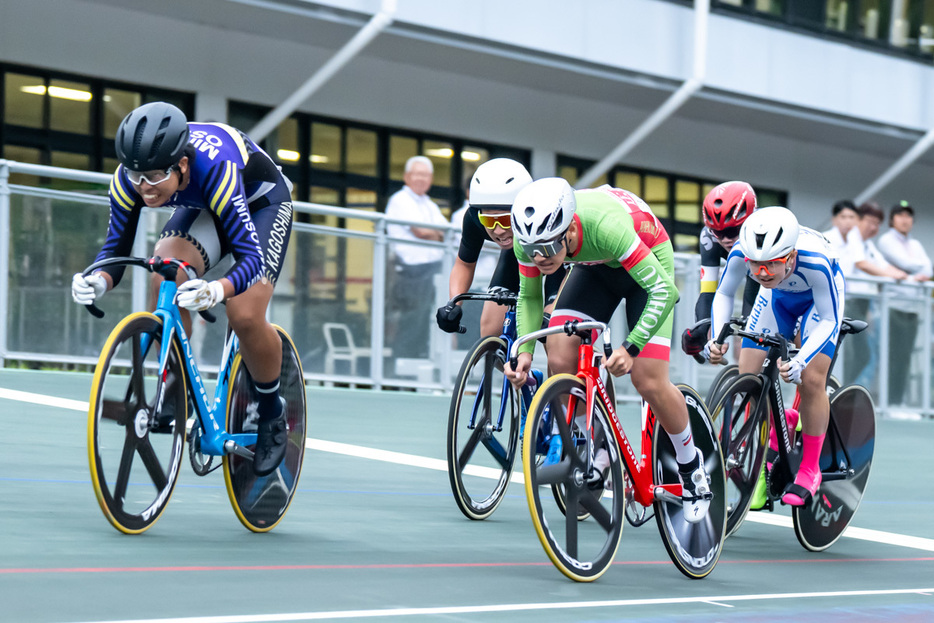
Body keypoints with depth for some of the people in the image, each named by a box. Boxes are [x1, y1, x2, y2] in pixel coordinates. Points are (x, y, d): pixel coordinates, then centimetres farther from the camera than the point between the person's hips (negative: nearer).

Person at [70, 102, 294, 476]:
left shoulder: (215, 169, -43)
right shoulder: (130, 178, -29)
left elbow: (252, 256, -45)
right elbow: (116, 247, -20)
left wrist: (217, 291, -65)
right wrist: (99, 281, -44)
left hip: (260, 202, -4)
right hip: (202, 208, 4)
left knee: (244, 315, -22)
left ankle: (272, 417, 4)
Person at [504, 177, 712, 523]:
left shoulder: (605, 226, -43)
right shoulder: (531, 238, -27)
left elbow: (663, 291, -38)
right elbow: (529, 297, -8)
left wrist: (631, 347, -47)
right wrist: (524, 351, -22)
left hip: (647, 263, -5)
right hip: (595, 267, 5)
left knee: (648, 381, -13)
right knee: (560, 362, -14)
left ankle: (691, 465, 13)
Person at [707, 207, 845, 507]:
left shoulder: (816, 261, -43)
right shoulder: (741, 253, -35)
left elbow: (828, 320, -31)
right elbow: (723, 294, -14)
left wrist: (800, 361, -46)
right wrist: (717, 338, -31)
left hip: (818, 296, -4)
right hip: (778, 295, 4)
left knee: (811, 379, -17)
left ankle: (809, 470, -1)